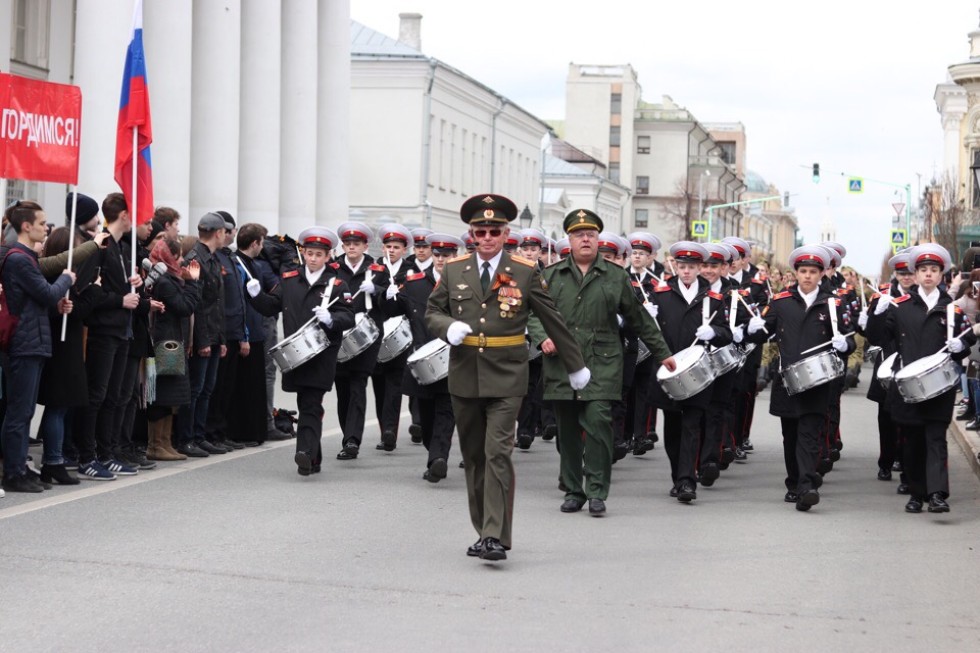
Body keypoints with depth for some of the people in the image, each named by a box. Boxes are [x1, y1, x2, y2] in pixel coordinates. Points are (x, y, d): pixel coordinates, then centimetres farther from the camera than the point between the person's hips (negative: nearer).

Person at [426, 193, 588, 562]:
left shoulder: (526, 273, 0)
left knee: (497, 454, -13)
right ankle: (483, 531, 23)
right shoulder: (453, 270, 6)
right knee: (474, 457, 11)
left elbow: (553, 320, 7)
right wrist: (449, 328, -12)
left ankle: (495, 538, -14)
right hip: (464, 376, 3)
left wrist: (575, 366, 13)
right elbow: (431, 312, 12)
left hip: (506, 378, -3)